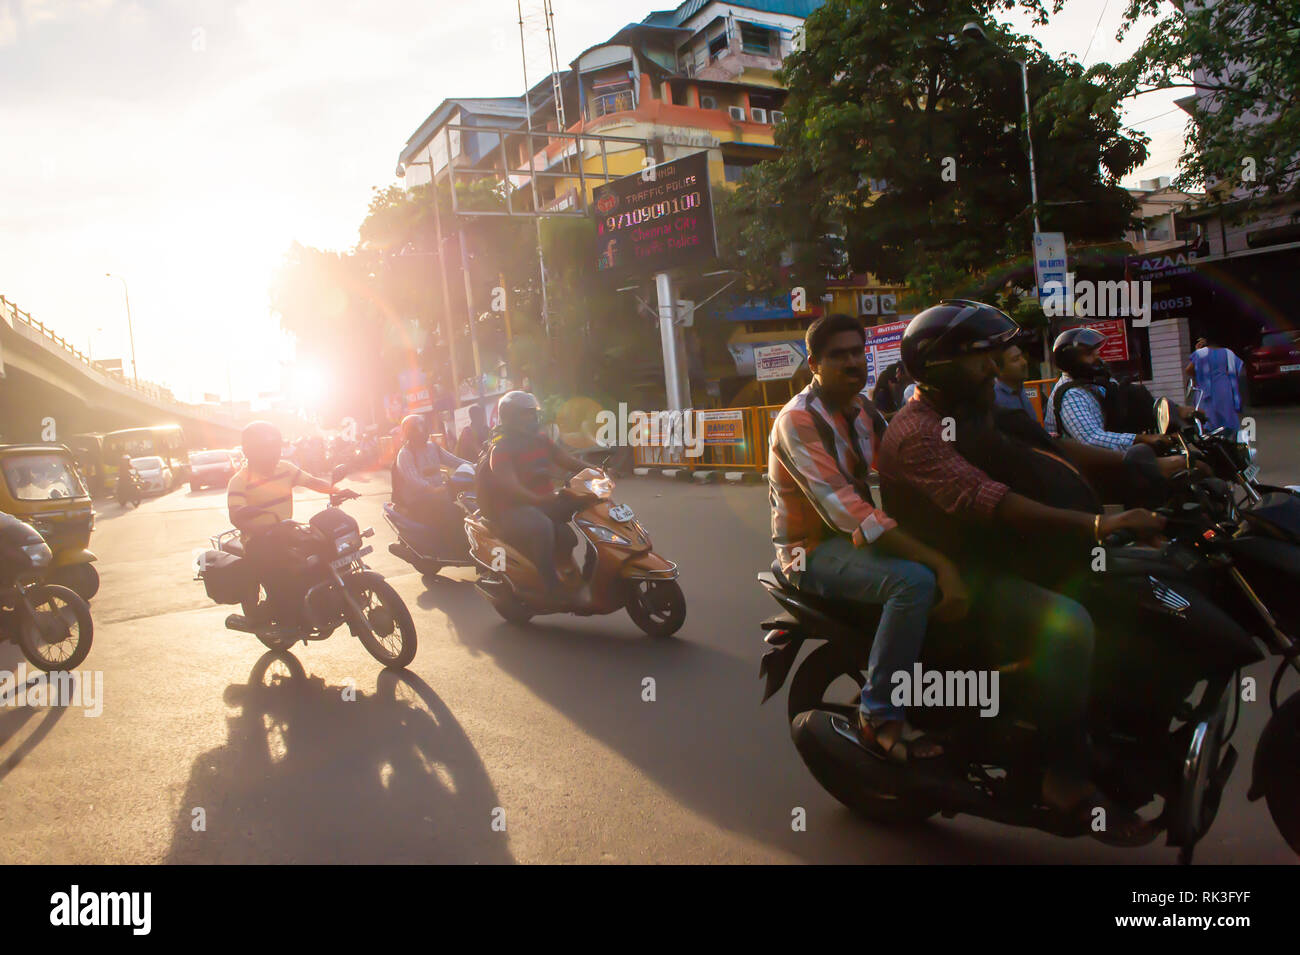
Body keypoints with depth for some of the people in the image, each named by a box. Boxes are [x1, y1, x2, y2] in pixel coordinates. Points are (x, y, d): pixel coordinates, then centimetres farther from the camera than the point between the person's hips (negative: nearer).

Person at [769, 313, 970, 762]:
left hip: (853, 536, 9)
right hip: (812, 550, -9)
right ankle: (881, 717, -18)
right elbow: (846, 511, -30)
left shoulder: (861, 408, 9)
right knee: (915, 580, -30)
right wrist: (939, 562, -35)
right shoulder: (797, 420, -20)